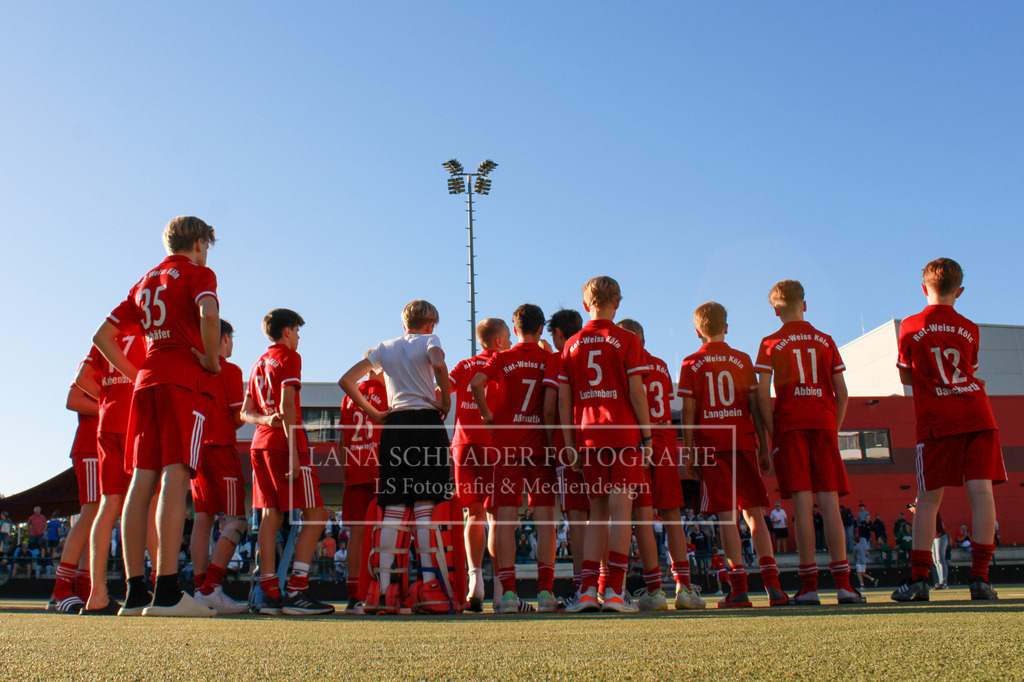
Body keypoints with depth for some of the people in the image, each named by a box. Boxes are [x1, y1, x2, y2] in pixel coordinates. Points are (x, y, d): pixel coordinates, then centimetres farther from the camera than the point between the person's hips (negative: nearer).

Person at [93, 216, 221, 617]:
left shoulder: (146, 281, 25)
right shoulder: (199, 273, 4)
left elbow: (103, 335, 25)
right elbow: (208, 314, -18)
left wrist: (135, 374, 20)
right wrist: (211, 360, -6)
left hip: (147, 381, 7)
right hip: (184, 378, -7)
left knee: (142, 481, 3)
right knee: (176, 477, -13)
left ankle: (135, 591, 2)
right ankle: (166, 591, -19)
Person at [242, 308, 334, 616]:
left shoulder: (259, 363, 23)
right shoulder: (289, 357, -2)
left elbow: (246, 411, 19)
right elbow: (287, 406, -13)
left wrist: (264, 419, -1)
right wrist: (293, 453, -17)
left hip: (260, 445, 8)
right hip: (283, 443, -8)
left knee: (271, 515, 5)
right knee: (315, 514, -6)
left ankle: (270, 593, 0)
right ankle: (296, 590, -14)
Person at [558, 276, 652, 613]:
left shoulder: (572, 345, 11)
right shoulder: (627, 341, 1)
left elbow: (563, 399, 8)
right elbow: (636, 392, -5)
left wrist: (570, 444, 10)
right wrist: (647, 436, -1)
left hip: (588, 437, 4)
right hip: (623, 434, -3)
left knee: (598, 513, 10)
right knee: (620, 510, -4)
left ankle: (588, 589, 4)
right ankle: (614, 591, -7)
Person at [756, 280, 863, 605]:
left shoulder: (771, 344, 5)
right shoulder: (826, 341, 13)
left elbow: (763, 392, -4)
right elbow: (842, 393, 10)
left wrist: (772, 433, 0)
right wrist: (834, 430, 15)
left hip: (790, 425, -2)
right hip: (824, 423, 2)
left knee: (802, 502, -6)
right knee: (829, 502, 1)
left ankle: (809, 585, -8)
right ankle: (843, 584, -3)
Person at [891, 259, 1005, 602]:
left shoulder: (910, 327, 2)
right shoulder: (969, 329, 8)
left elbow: (906, 377, 10)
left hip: (937, 421, -1)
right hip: (978, 417, 2)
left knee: (928, 499, 2)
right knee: (981, 491, -2)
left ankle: (918, 578, -2)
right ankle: (980, 577, -6)